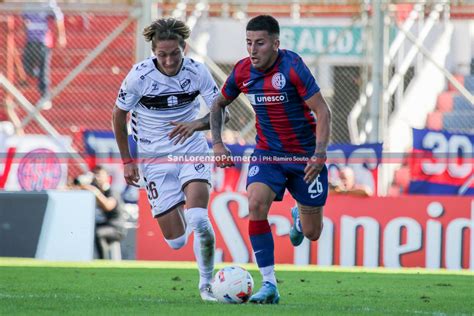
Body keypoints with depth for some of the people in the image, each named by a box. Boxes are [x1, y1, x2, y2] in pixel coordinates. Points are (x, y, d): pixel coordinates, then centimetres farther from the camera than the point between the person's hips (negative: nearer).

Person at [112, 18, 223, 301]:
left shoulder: (197, 71, -12)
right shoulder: (139, 76, -15)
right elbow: (119, 115, -1)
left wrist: (196, 124, -31)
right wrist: (127, 161, 3)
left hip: (192, 152, 0)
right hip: (156, 159, 0)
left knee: (199, 219, -23)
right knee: (176, 241, -2)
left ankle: (207, 284, -4)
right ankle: (178, 209, 37)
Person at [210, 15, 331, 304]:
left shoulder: (292, 67, -19)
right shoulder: (243, 71, -5)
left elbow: (323, 112, -17)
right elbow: (219, 104, 15)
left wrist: (319, 155, -27)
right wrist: (217, 143, 3)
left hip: (304, 155, -3)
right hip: (267, 153, 3)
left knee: (312, 233, 3)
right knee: (256, 204, -26)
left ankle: (300, 217, 45)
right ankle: (269, 285, -20)